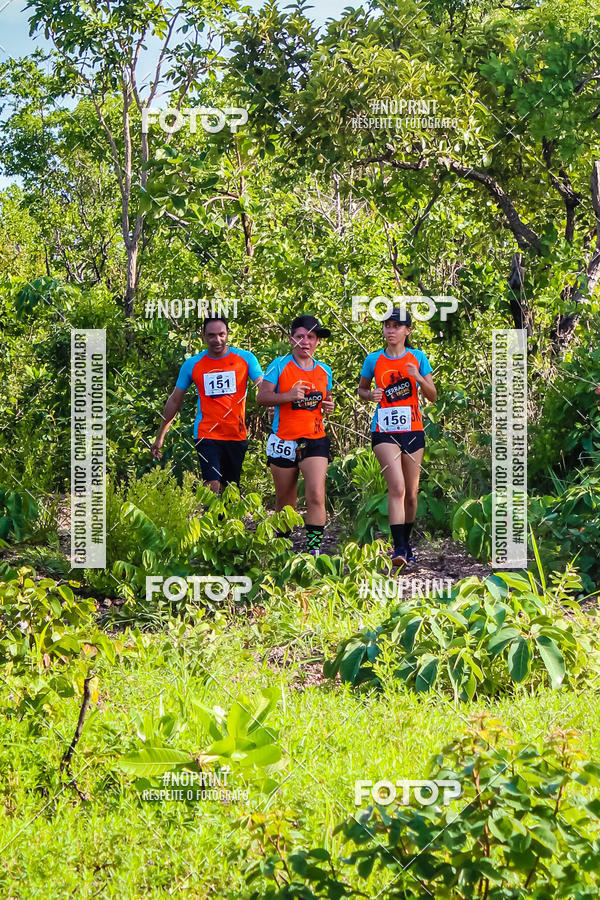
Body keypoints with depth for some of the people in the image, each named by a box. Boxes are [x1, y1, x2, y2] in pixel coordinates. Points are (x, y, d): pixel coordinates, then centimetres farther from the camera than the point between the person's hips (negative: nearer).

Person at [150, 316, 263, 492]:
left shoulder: (245, 358, 0)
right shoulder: (192, 364, 2)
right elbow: (175, 400, 12)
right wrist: (160, 436, 13)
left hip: (237, 436, 2)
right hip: (207, 436, -1)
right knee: (213, 487, -16)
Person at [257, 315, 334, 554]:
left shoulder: (324, 371, 11)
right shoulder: (279, 365, -1)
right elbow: (261, 397, -7)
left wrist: (329, 405, 1)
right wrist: (289, 396, -22)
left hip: (315, 441, 2)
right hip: (284, 441, -2)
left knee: (316, 497, -15)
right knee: (285, 502, 8)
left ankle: (314, 548, -13)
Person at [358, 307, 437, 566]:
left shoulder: (418, 358, 4)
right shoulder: (373, 360, 3)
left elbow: (433, 396, 5)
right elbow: (361, 389, 16)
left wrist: (419, 378, -14)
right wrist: (370, 395, -6)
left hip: (413, 431, 2)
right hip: (384, 432, -2)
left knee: (411, 493, 8)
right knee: (397, 487, -18)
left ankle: (406, 541, 28)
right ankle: (399, 547, -21)